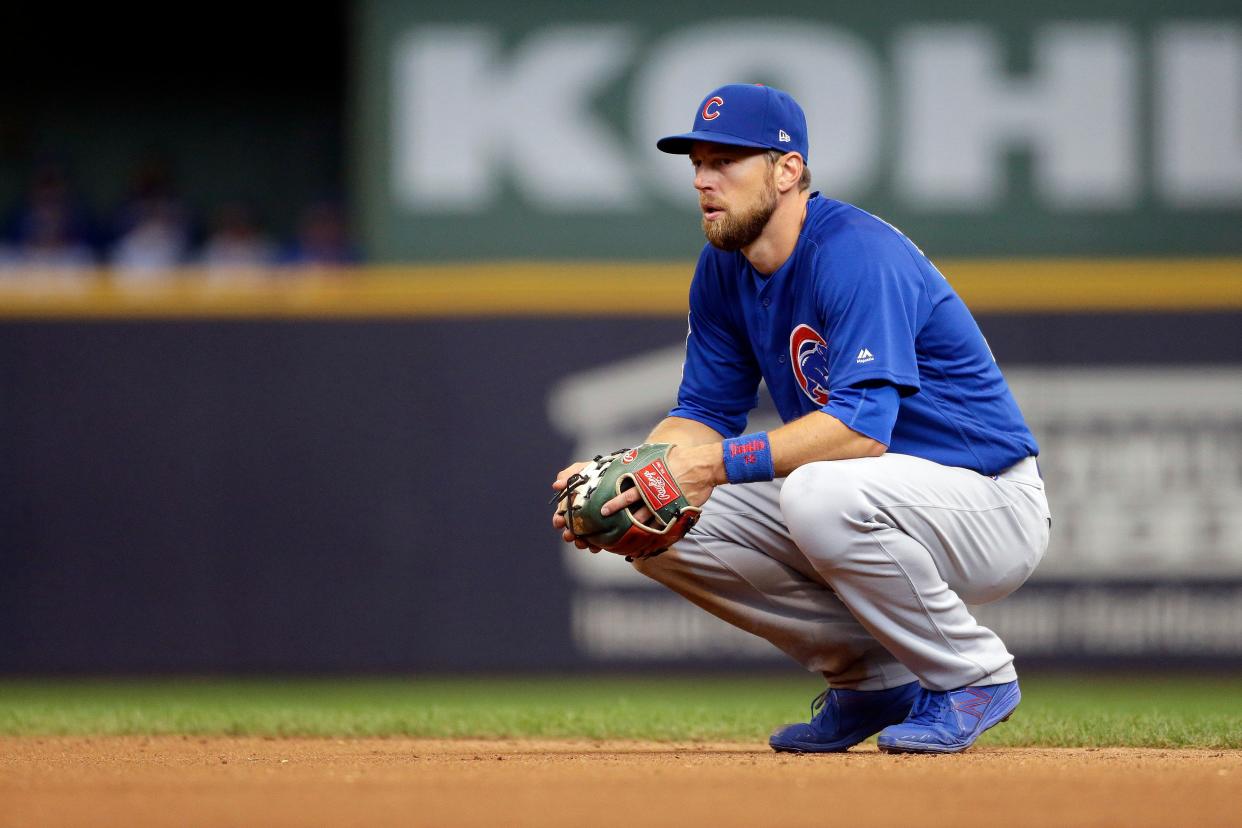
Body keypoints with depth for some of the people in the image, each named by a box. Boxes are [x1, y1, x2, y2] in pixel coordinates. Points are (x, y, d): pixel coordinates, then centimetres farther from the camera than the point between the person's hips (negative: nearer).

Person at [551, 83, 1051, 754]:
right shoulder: (723, 270, 4)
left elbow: (862, 425, -34)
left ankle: (973, 674, -14)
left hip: (991, 504, -8)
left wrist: (720, 463, -39)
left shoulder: (859, 254, -23)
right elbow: (704, 413, 5)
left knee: (820, 493, -38)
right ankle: (872, 677, 6)